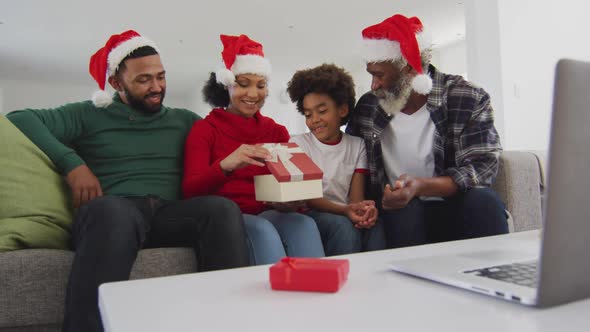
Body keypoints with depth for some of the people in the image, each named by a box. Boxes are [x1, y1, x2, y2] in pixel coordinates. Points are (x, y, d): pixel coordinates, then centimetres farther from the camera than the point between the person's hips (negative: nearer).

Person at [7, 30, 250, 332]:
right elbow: (20, 119, 7)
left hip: (170, 214, 3)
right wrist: (72, 163, -7)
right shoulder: (89, 114, 16)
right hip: (114, 211, -2)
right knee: (110, 210, -39)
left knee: (222, 208, -30)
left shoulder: (183, 120, 25)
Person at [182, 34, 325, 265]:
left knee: (304, 224, -30)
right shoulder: (205, 129, 5)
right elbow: (190, 190, -9)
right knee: (263, 230, -35)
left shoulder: (276, 131, 15)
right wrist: (225, 165, -30)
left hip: (268, 213, 3)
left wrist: (292, 199, -19)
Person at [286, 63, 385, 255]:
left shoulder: (357, 145, 10)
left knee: (374, 228, -30)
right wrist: (344, 210, -27)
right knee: (343, 226, -32)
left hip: (344, 215, 2)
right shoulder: (298, 144, 2)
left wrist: (364, 210, -25)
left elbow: (356, 198, 1)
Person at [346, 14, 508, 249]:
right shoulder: (367, 107, 3)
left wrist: (420, 186, -31)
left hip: (453, 208, 0)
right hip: (399, 211, 1)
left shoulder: (468, 99, -6)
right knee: (404, 209, -33)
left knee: (482, 200, -32)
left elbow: (483, 167, -13)